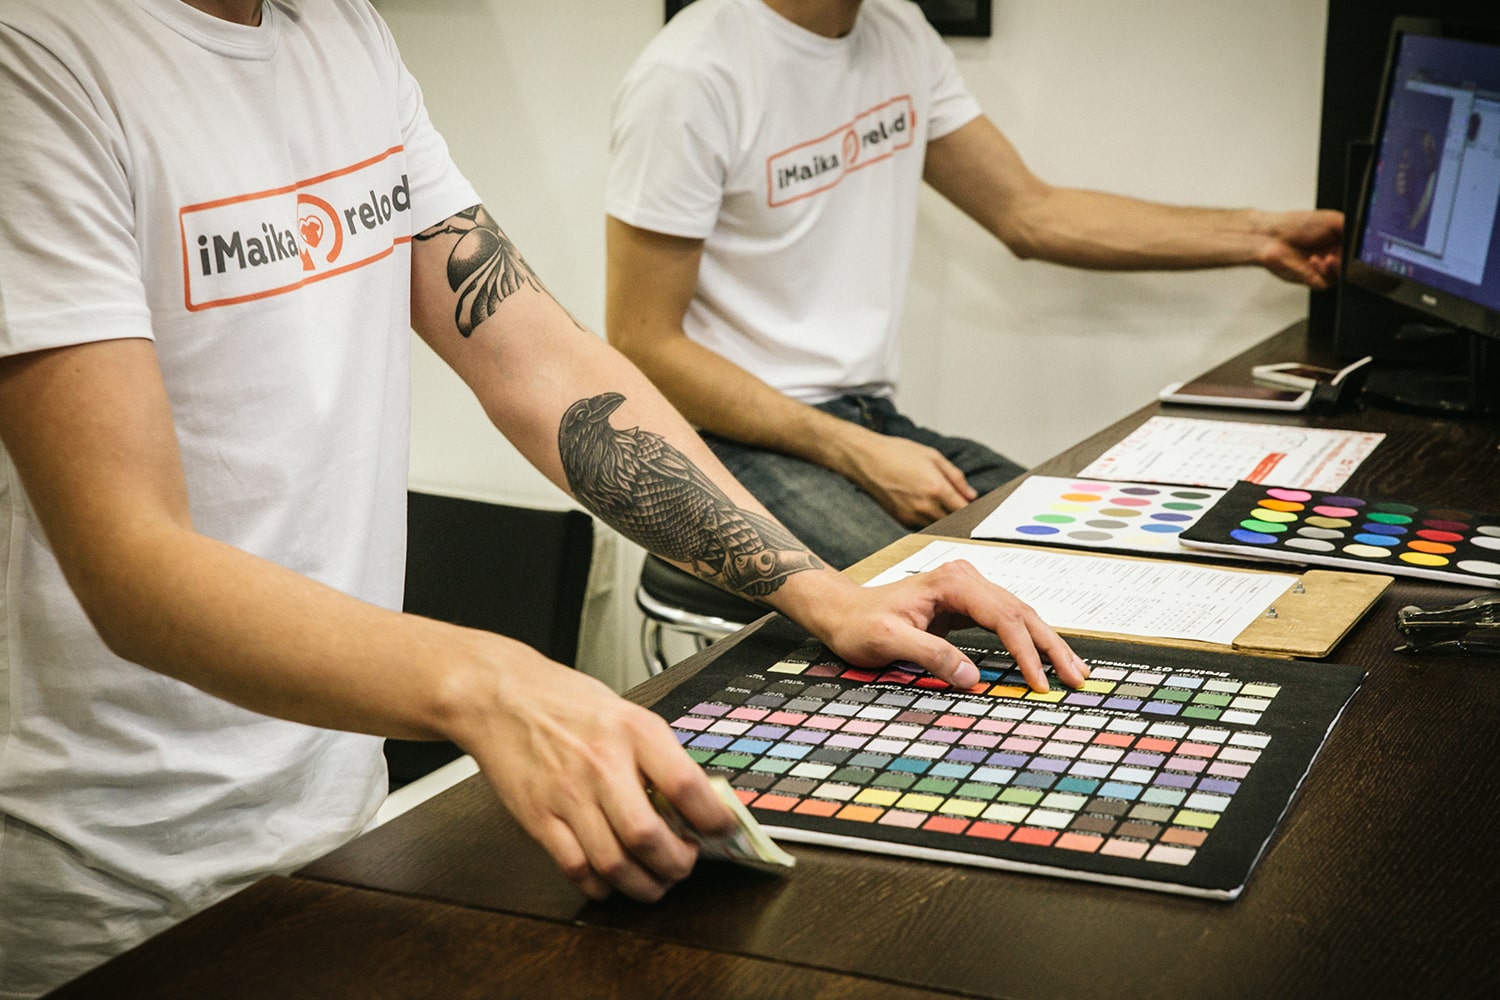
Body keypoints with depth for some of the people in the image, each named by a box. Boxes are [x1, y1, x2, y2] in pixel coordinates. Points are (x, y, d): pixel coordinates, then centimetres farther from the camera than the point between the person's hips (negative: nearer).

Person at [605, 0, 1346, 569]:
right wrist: (858, 456, -19)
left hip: (873, 422, 7)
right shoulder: (692, 78, -15)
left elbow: (1030, 213, 15)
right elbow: (643, 347, -14)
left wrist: (1258, 237, 9)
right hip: (743, 441, -7)